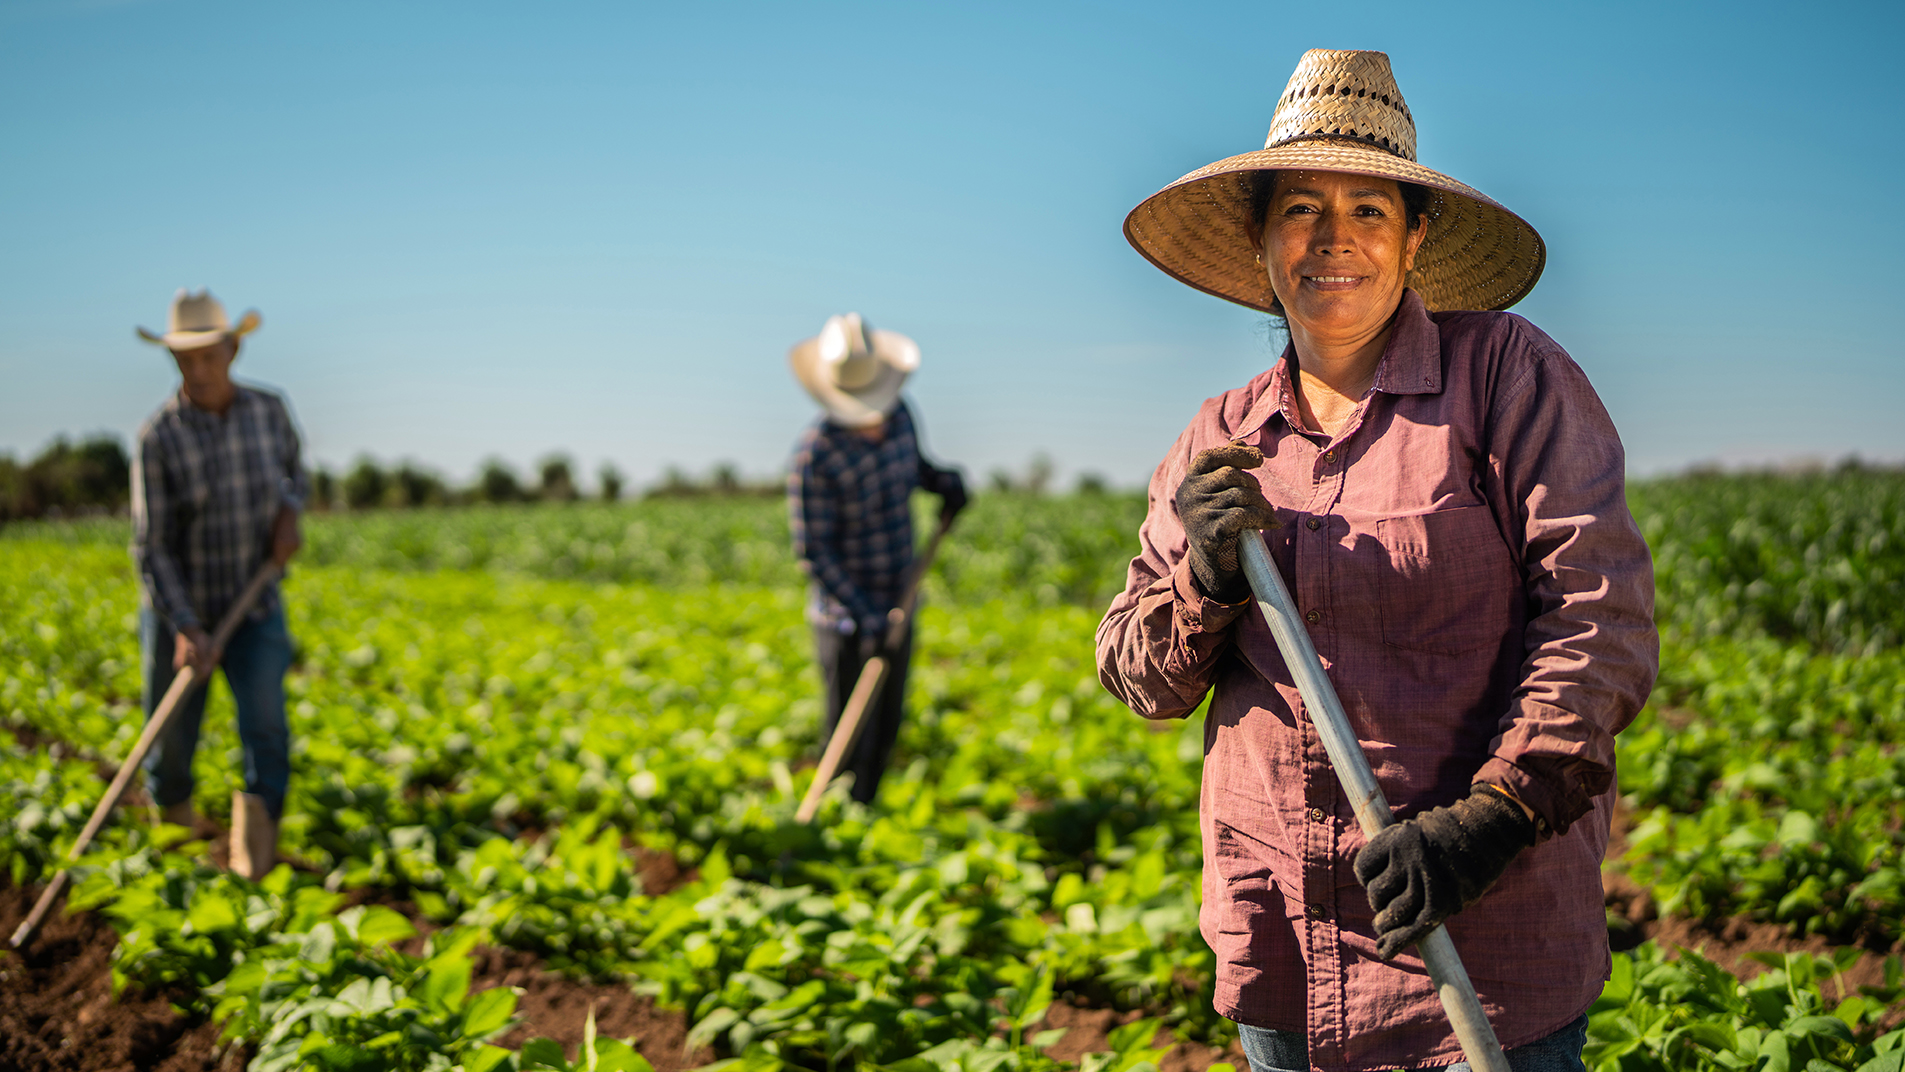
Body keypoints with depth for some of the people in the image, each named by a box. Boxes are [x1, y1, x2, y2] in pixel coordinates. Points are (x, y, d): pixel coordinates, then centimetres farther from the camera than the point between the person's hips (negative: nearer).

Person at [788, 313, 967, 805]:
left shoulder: (899, 415, -6)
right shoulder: (816, 453, -24)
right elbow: (813, 550, -20)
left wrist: (946, 481, -6)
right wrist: (864, 614, -27)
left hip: (897, 605, 6)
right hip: (848, 615, -6)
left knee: (885, 730, 20)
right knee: (850, 743, 3)